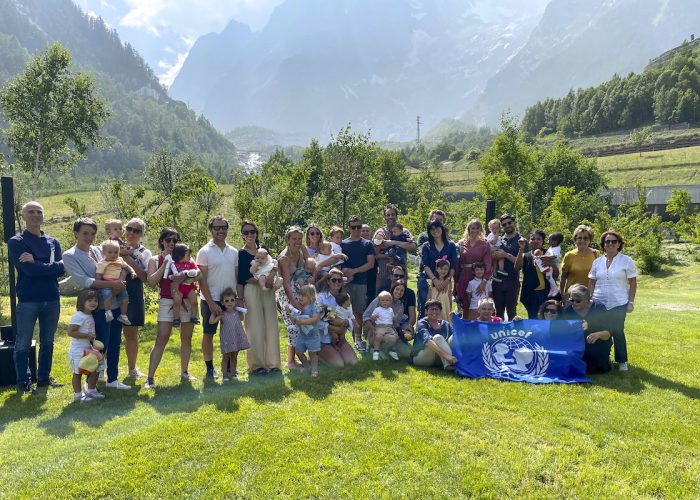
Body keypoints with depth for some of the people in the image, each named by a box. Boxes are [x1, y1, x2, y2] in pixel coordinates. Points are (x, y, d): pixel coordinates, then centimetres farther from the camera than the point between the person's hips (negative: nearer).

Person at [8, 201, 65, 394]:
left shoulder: (53, 242, 10)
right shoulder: (16, 242, -3)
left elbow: (61, 268, -6)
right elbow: (29, 270, -18)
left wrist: (36, 263, -17)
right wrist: (56, 267, -11)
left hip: (52, 298, 4)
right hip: (28, 300, -4)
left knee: (48, 342, 12)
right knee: (23, 344, 4)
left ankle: (44, 377, 24)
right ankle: (23, 382, 14)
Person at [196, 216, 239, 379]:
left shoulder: (233, 252, 8)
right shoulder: (205, 252, -5)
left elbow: (237, 278, 10)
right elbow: (202, 280, -9)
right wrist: (211, 303, -15)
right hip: (211, 300, -4)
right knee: (208, 334, 4)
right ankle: (209, 369, 14)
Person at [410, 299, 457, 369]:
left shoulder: (445, 324, 10)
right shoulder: (422, 323, -8)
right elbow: (427, 340, -27)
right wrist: (446, 355, -41)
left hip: (438, 359, 5)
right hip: (419, 357, -5)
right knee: (437, 337, -29)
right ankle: (448, 365, -47)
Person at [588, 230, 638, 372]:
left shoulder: (626, 261, 0)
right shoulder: (597, 262, 9)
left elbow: (633, 283, 1)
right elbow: (591, 283, 12)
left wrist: (631, 302, -4)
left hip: (618, 304, -3)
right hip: (599, 304, 3)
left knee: (618, 332, 0)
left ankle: (622, 361, 14)